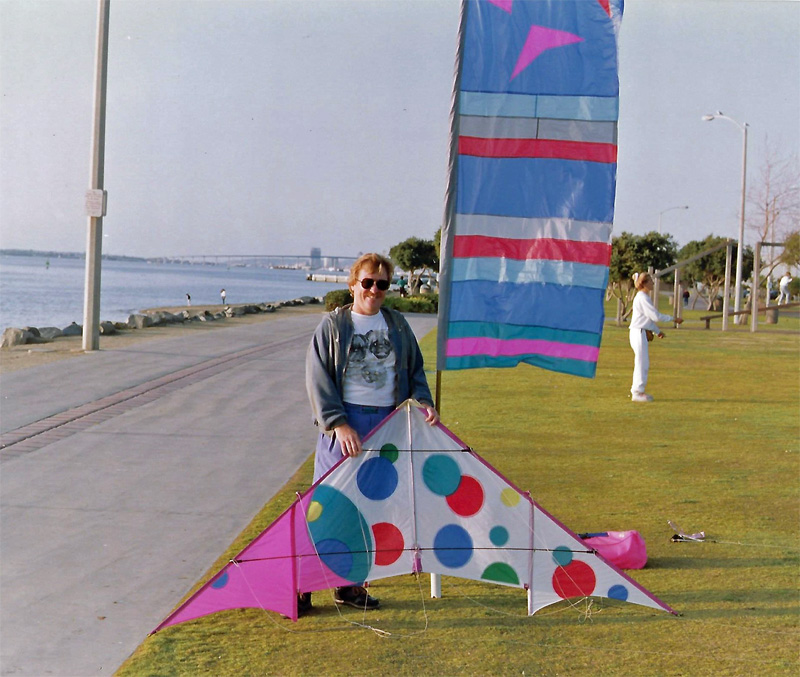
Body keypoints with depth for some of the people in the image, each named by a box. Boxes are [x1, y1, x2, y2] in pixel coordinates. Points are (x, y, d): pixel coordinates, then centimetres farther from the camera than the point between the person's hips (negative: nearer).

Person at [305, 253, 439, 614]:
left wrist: (423, 402, -2)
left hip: (388, 424, 4)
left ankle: (351, 584, 16)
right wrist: (338, 423, -14)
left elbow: (415, 370, 18)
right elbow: (318, 380, -3)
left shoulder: (397, 325, 14)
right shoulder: (333, 325, 2)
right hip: (345, 425, -3)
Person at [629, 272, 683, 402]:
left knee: (644, 364, 13)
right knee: (641, 363, -6)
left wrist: (657, 331, 23)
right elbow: (655, 316, -19)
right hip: (638, 333, -10)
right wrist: (674, 319, -12)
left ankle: (637, 391, 20)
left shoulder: (644, 297, 16)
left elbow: (649, 317, 25)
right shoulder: (642, 298, -16)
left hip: (641, 333, 10)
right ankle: (638, 392, -1)